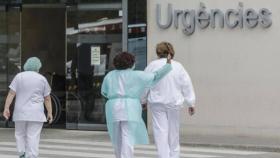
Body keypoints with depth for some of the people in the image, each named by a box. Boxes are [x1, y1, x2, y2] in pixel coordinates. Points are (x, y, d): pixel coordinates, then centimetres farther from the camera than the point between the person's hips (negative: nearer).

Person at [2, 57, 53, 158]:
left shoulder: (19, 77, 0)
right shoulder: (42, 79, 0)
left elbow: (11, 93, -6)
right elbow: (47, 98, 2)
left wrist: (6, 108, -7)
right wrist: (50, 113, 7)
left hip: (21, 112, 1)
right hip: (36, 113, -1)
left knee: (20, 134, 15)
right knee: (33, 137, -1)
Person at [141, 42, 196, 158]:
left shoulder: (153, 65, -5)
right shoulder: (178, 66, 1)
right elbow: (187, 85, 3)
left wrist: (143, 100, 16)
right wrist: (191, 103, 9)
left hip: (157, 103, -2)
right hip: (174, 103, 2)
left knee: (160, 132, -3)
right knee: (173, 133, 14)